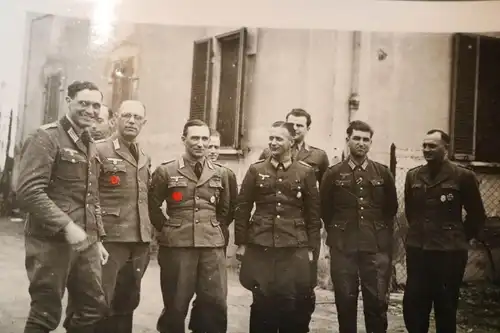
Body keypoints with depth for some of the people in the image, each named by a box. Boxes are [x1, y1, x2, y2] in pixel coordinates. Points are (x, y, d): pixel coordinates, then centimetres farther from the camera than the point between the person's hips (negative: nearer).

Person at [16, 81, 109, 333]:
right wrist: (66, 226, -23)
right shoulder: (46, 137, -8)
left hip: (85, 242, 8)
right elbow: (29, 191, -19)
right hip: (52, 241, -8)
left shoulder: (90, 146, 17)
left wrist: (97, 238, 17)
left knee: (92, 308, 12)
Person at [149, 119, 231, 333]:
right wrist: (168, 230, 7)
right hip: (176, 245, -2)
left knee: (216, 303, 1)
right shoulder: (165, 171, 0)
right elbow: (153, 206, 8)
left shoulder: (219, 174, 10)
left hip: (212, 245, 2)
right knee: (175, 305, 6)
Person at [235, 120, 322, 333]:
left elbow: (313, 213, 5)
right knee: (261, 301, 6)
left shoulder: (306, 172, 3)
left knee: (290, 302, 4)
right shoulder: (256, 170, 5)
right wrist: (241, 243, 3)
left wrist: (311, 247, 2)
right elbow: (242, 208, 6)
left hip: (294, 248, -1)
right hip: (259, 246, 1)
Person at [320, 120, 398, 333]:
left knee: (378, 301, 2)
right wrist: (337, 233, 10)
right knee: (345, 301, 5)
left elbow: (391, 208, 14)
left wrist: (381, 233, 11)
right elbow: (325, 209, 9)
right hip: (343, 247, 0)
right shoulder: (333, 174, 2)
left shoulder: (383, 173, 6)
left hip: (377, 247, 1)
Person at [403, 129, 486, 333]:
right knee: (412, 306, 5)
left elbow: (477, 215, 2)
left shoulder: (463, 176, -5)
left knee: (446, 308, 7)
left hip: (449, 252, -4)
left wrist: (460, 238, 6)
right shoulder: (413, 176, 8)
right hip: (417, 250, 4)